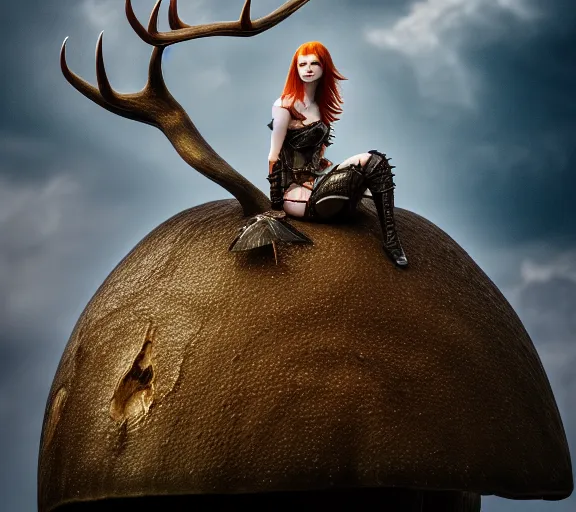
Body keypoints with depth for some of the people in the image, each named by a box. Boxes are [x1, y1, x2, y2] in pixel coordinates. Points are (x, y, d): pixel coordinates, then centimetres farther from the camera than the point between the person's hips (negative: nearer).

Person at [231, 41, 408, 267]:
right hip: (297, 193, -8)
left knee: (376, 163, -13)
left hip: (317, 183, 8)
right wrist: (277, 202, -3)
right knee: (370, 162, -23)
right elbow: (274, 157, -6)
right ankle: (390, 241, -22)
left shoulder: (321, 105, 17)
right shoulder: (285, 106, -8)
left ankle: (391, 240, -15)